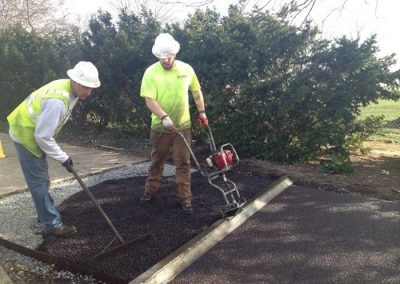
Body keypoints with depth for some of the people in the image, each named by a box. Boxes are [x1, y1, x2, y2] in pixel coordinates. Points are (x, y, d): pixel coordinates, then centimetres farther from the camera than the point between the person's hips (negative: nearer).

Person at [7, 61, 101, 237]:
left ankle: (46, 214, 36)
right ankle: (52, 225, 6)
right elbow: (43, 136, -30)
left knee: (42, 180, 20)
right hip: (26, 134, -10)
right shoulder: (57, 101, -35)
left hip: (35, 132, 10)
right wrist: (63, 158, -20)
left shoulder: (69, 89, -5)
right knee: (38, 183, -3)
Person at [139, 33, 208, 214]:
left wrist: (202, 112, 14)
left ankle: (185, 199, 13)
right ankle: (150, 191, 33)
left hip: (182, 125, 1)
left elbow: (196, 91, 12)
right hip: (160, 127, -1)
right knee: (157, 161, 14)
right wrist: (164, 117, -30)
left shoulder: (186, 69, -3)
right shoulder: (151, 72, -11)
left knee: (183, 163, 4)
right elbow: (149, 100, -17)